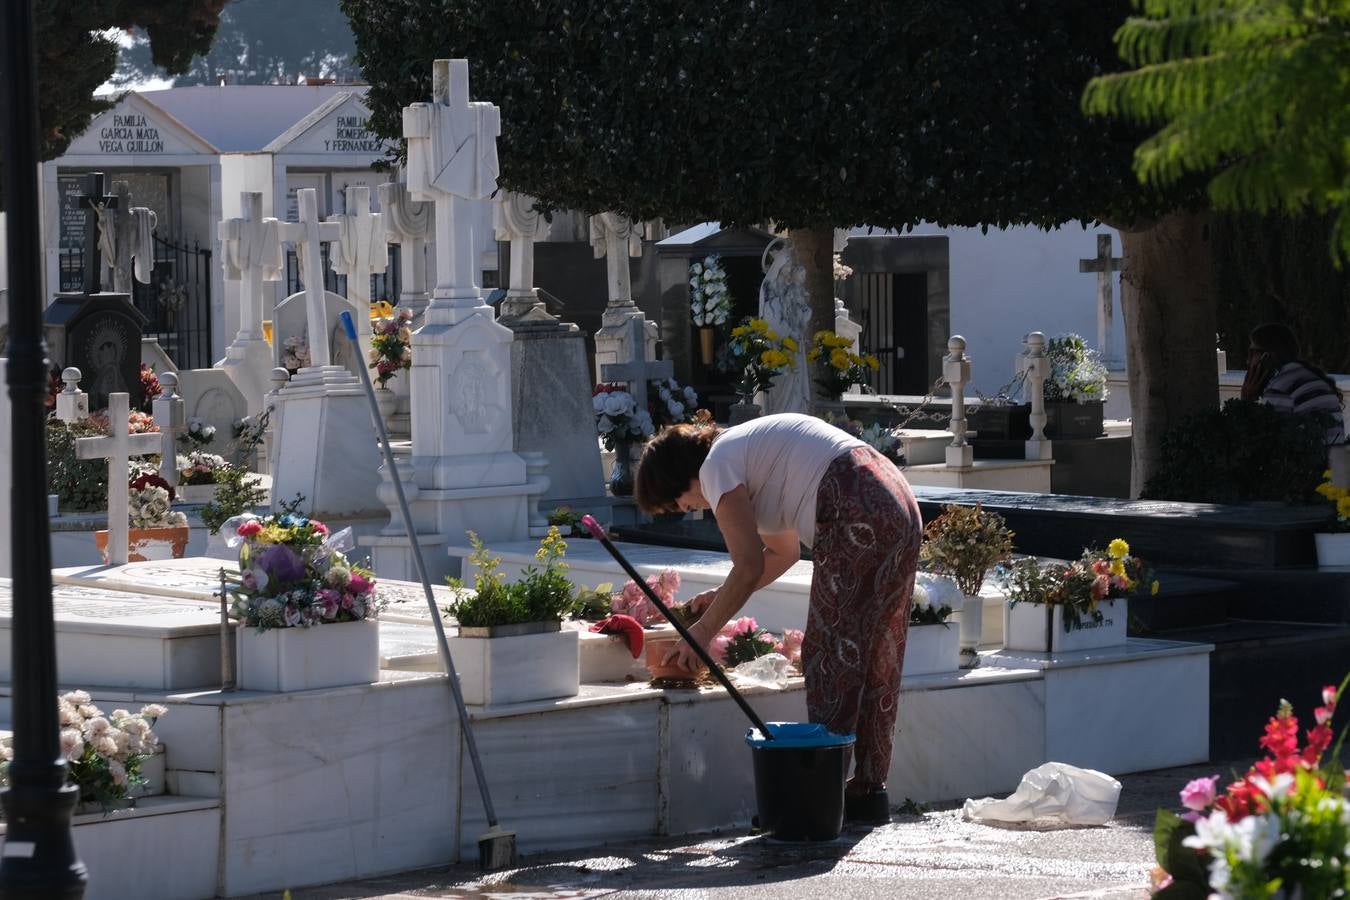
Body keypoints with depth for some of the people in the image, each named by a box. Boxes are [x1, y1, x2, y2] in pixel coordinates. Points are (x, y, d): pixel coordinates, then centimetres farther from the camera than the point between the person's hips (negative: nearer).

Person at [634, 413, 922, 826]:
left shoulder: (717, 466, -1)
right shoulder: (745, 447, 28)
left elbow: (749, 567, -5)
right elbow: (783, 551, 36)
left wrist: (703, 631, 5)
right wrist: (721, 597, 33)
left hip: (857, 518, -10)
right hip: (901, 506, 10)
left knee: (832, 655, -3)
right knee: (877, 656, 13)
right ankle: (869, 789, 16)